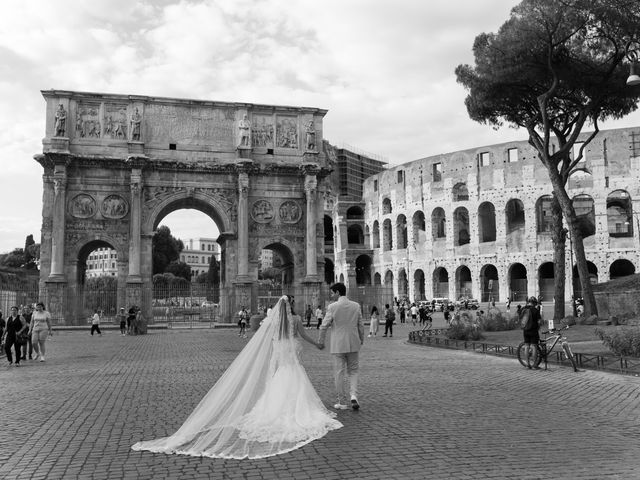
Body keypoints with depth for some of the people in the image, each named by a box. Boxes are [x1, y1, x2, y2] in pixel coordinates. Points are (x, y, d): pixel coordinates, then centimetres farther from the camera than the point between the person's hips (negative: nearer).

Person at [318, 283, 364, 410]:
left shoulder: (332, 307, -10)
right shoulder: (356, 306, 2)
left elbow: (324, 326, -8)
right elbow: (361, 326, 7)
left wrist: (321, 341, 7)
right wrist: (361, 340, 20)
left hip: (338, 345, -3)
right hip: (353, 344, 3)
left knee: (339, 373, 6)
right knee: (353, 371, 15)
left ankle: (341, 402, 11)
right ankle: (353, 395, -4)